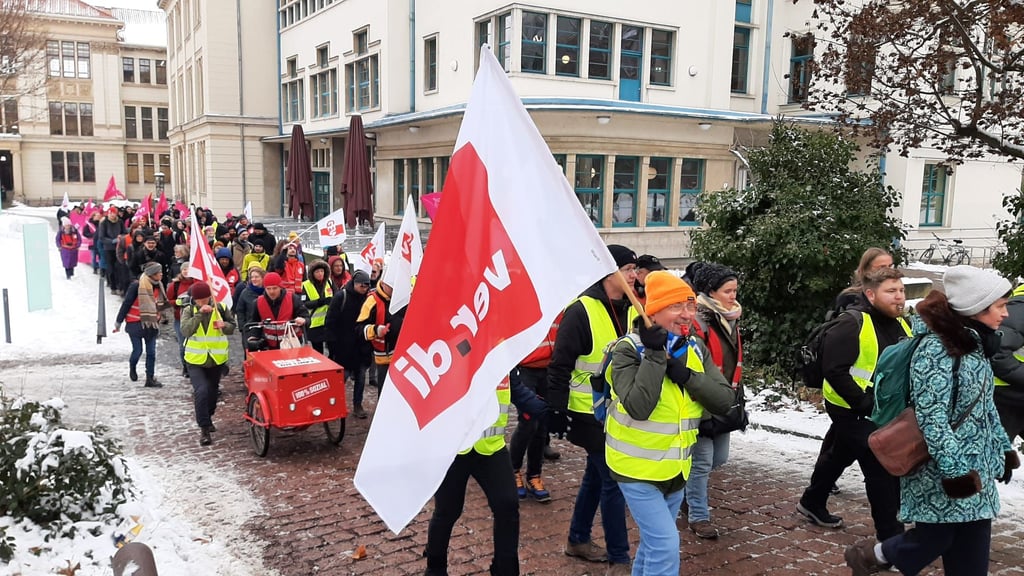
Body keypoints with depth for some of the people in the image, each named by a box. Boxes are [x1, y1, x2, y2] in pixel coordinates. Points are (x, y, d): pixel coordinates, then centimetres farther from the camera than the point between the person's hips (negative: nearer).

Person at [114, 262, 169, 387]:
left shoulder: (158, 287, 3)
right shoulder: (137, 286, -16)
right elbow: (126, 304, -10)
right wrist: (118, 322, -5)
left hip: (151, 325, 5)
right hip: (135, 324, -5)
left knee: (151, 352, 2)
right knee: (137, 350, 0)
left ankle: (150, 378, 8)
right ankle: (132, 368, 31)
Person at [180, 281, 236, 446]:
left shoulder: (220, 308, -3)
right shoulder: (189, 311, -6)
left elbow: (232, 327, 5)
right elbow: (185, 330, -21)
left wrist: (224, 325, -18)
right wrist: (200, 314, -29)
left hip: (216, 359, 3)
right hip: (195, 360, -3)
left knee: (212, 392, 17)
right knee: (201, 391, -18)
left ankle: (207, 419, 42)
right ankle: (204, 429, -8)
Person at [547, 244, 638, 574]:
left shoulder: (629, 310, 7)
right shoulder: (582, 311, -17)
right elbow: (560, 365, -16)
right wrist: (557, 410, -17)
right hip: (590, 412, -8)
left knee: (596, 476, 17)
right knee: (613, 481, -4)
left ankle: (578, 540, 33)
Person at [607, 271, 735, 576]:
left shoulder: (696, 349, 1)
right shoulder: (629, 349, -18)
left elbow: (724, 401, -9)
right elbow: (638, 408, -30)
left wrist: (686, 375, -22)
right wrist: (655, 355, -29)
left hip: (676, 467, 6)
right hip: (638, 467, -6)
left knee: (655, 540, 21)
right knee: (666, 545, -10)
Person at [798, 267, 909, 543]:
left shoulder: (901, 326, 5)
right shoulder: (853, 324, -20)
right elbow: (834, 370, -24)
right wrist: (863, 403, -24)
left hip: (882, 409, 8)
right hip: (853, 411, -8)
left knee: (840, 456, 23)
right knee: (881, 468, -8)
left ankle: (812, 503, 42)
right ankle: (891, 534, 4)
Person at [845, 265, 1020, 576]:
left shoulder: (975, 344, 9)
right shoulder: (936, 349, -19)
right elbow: (932, 417, -23)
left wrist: (1003, 448, 20)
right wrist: (954, 469, -25)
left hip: (975, 470, 9)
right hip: (940, 474, -8)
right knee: (935, 538, 3)